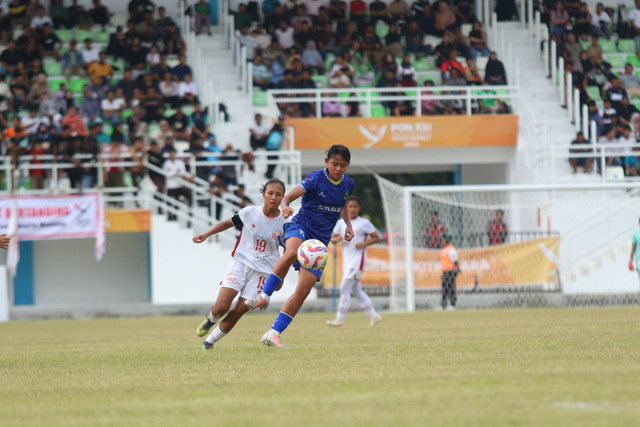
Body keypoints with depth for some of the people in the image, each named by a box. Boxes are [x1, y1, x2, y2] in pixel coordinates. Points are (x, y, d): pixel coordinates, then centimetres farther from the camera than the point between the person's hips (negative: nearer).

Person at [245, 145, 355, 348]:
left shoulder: (348, 184, 6)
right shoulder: (316, 178, -10)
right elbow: (289, 196, -14)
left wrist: (348, 224, 10)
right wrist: (285, 206, -37)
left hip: (321, 239, 5)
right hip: (300, 227, -5)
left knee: (304, 290, -7)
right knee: (292, 253, -42)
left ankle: (273, 334, -3)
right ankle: (264, 296, -29)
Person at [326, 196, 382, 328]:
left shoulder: (364, 223, -3)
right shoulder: (341, 223, 12)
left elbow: (376, 238, 0)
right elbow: (332, 238, 14)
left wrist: (363, 244, -15)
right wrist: (336, 239, -10)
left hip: (357, 260, -7)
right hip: (346, 260, 7)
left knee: (344, 288, -12)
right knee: (357, 291, 10)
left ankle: (340, 319, -9)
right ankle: (374, 315, 18)